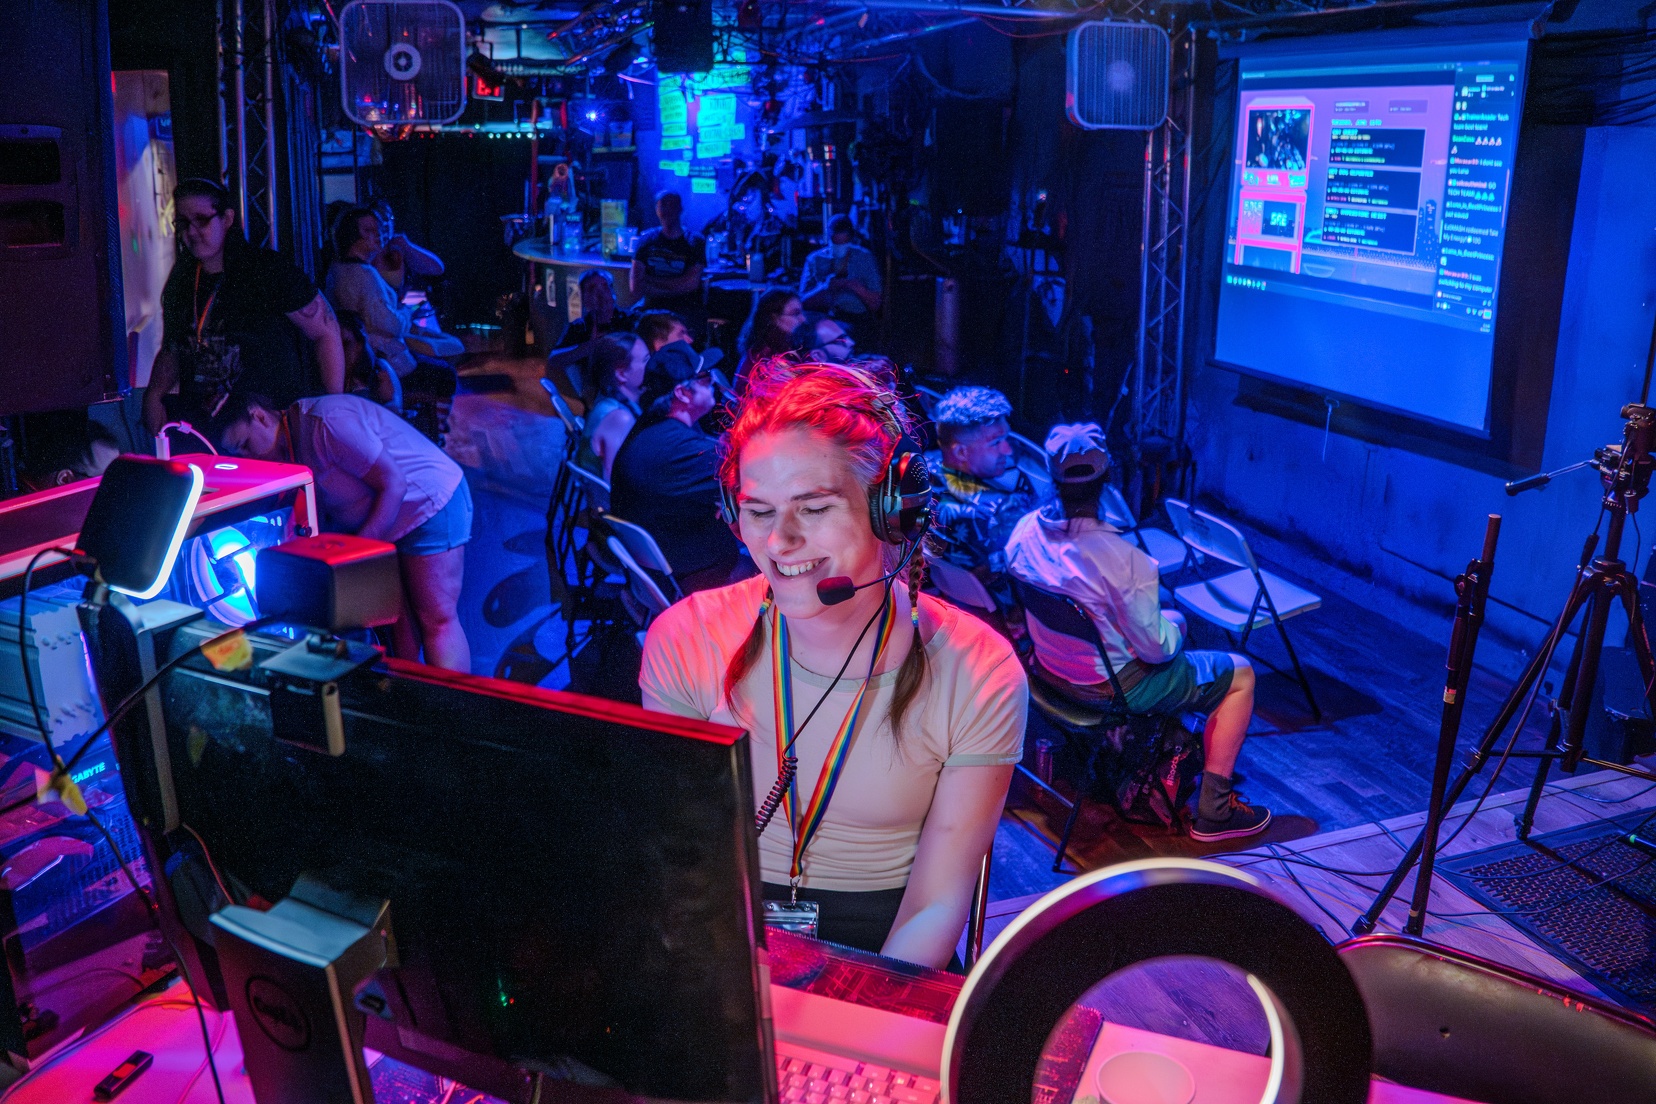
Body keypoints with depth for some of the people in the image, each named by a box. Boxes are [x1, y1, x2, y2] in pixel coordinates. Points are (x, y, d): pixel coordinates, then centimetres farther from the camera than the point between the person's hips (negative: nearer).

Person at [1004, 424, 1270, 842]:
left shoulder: (1026, 529, -13)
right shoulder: (1124, 559, -33)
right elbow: (1156, 648, -23)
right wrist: (1174, 624, 1)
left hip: (1049, 667, 7)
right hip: (1108, 688, -7)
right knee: (1240, 674, 10)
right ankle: (1213, 811, 16)